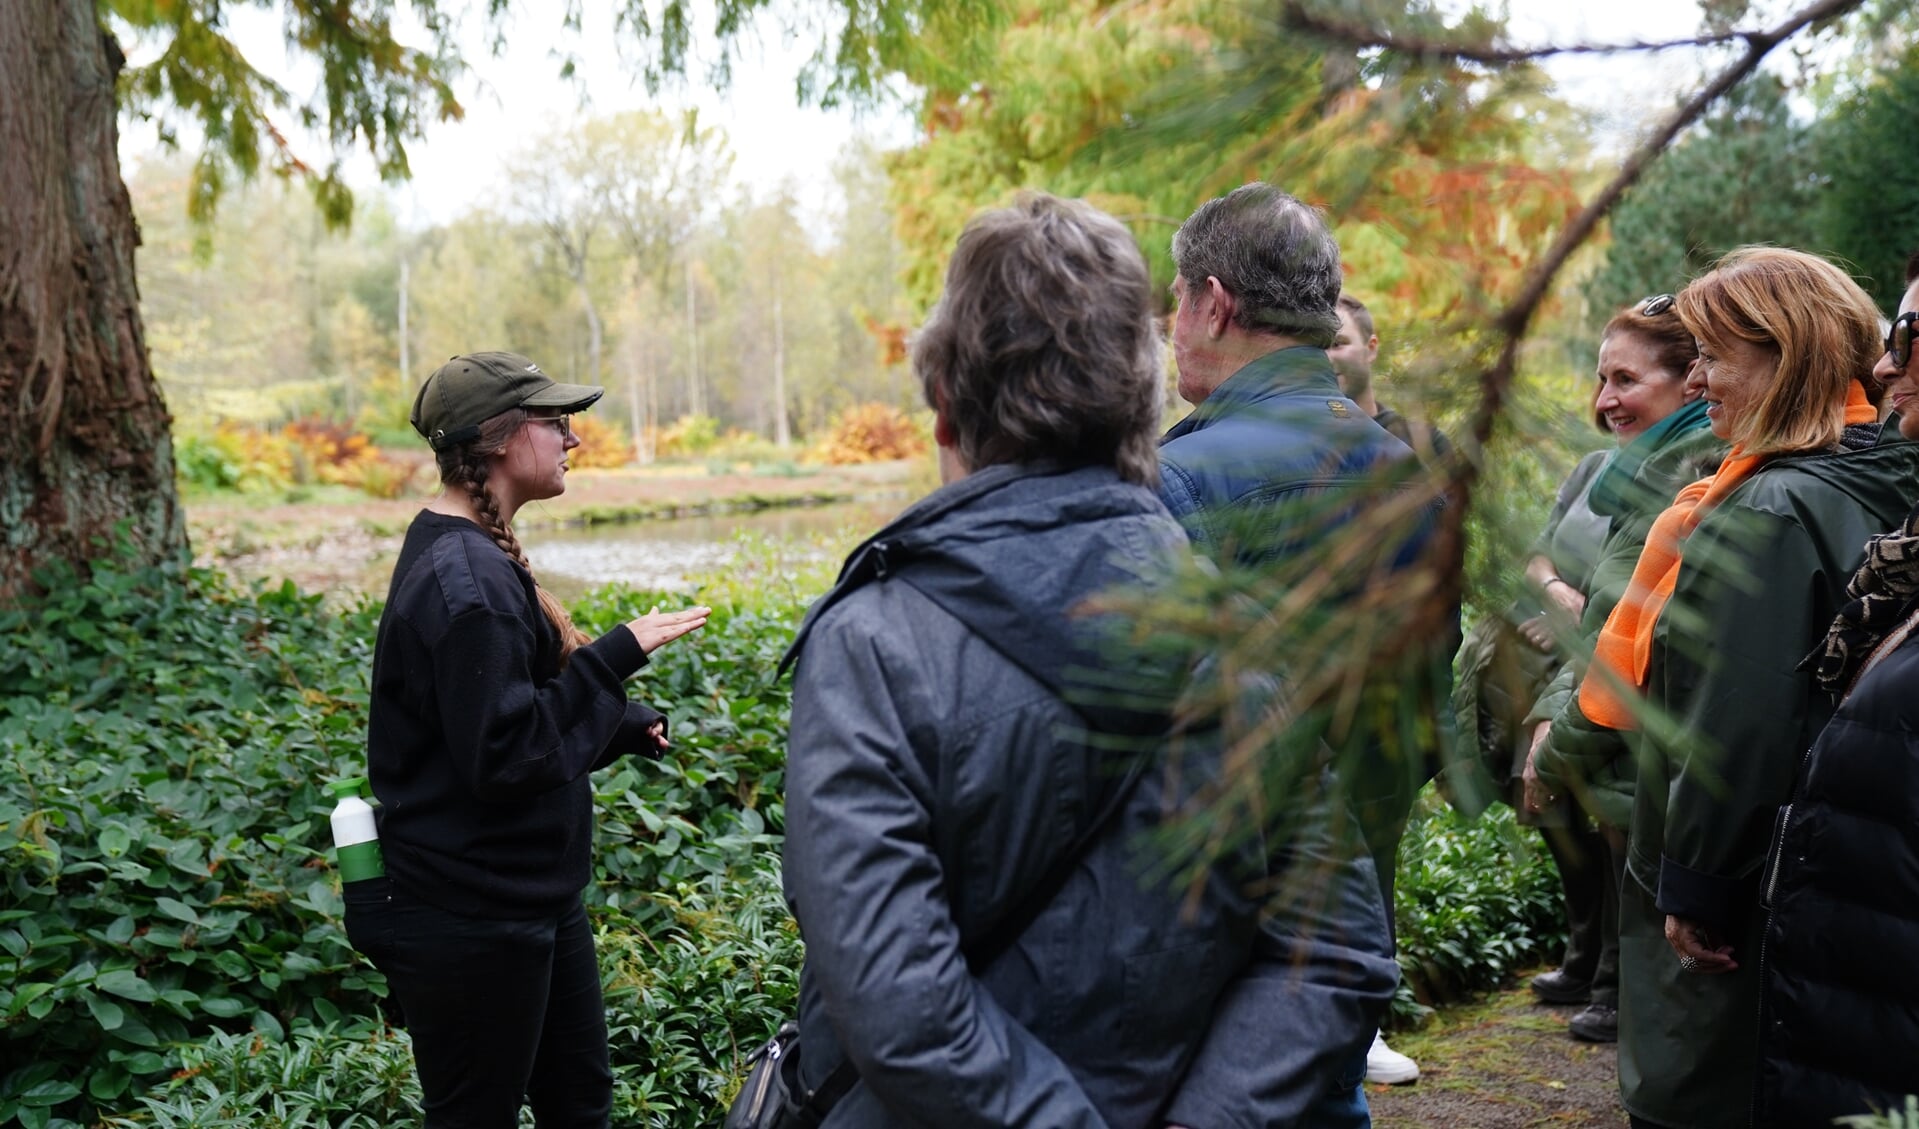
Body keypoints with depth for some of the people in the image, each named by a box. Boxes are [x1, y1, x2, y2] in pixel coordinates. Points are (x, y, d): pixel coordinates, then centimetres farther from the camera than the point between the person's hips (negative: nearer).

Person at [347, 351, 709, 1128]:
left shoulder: (468, 554, 10)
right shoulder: (464, 577, -23)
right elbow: (503, 755, -27)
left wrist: (624, 727, 7)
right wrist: (617, 656, -22)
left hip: (530, 899, 10)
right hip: (469, 925, -10)